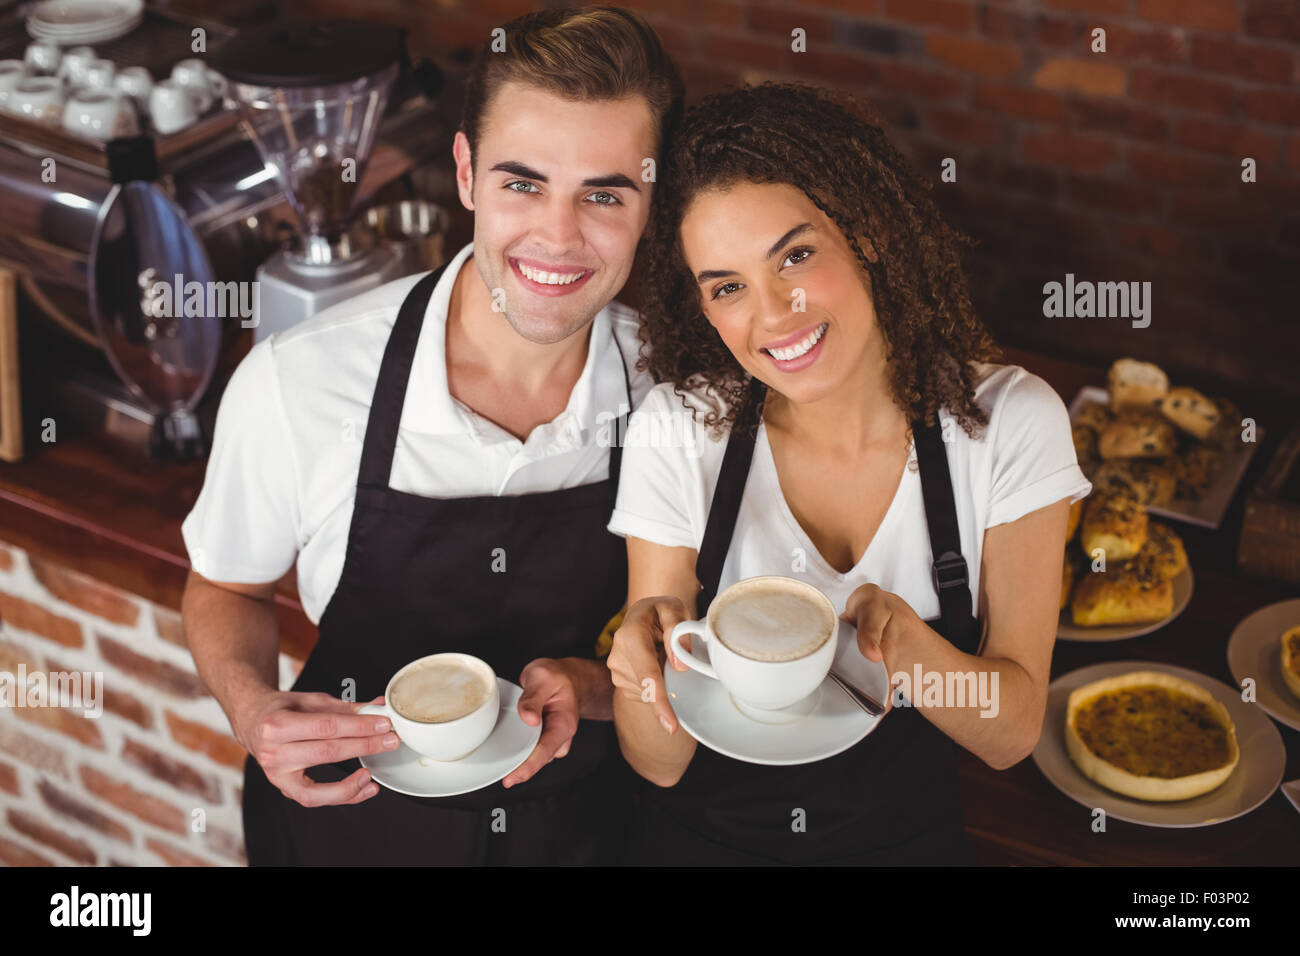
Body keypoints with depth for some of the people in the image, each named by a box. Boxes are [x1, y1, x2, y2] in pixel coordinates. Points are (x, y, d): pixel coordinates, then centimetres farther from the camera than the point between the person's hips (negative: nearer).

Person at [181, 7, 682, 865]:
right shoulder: (295, 383, -24)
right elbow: (227, 591, -5)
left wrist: (588, 686, -23)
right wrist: (256, 713, -24)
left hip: (581, 825, 2)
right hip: (347, 823, -1)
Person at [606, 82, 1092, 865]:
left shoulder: (1006, 423, -10)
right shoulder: (679, 428, -10)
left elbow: (1012, 734, -8)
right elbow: (659, 762, -9)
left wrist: (899, 637, -26)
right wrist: (649, 652, -28)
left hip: (909, 840, 0)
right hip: (702, 839, 1)